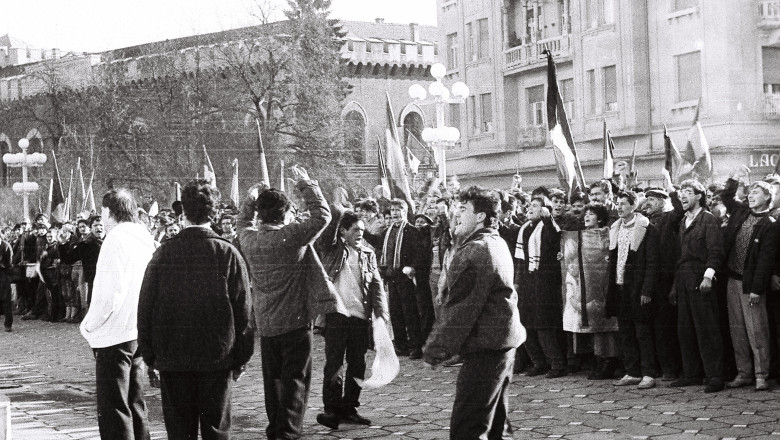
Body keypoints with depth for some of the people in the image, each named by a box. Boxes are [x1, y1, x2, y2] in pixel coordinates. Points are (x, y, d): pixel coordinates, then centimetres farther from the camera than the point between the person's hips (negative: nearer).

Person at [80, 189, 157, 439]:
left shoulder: (115, 240, -15)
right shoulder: (145, 240, 9)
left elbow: (109, 296, -20)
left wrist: (88, 325, -7)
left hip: (114, 336, -8)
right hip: (137, 332, 8)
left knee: (113, 412, -4)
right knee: (135, 406, 16)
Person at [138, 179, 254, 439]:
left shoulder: (164, 253, -4)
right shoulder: (227, 254, -7)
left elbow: (145, 307, 0)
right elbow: (244, 311, -5)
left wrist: (149, 354, 10)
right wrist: (241, 358, 4)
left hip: (172, 359, 1)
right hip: (218, 358, -1)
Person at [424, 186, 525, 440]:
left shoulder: (474, 251, -16)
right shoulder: (499, 245, 13)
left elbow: (459, 309, -17)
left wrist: (436, 349, -11)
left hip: (484, 347, -10)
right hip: (504, 342, 10)